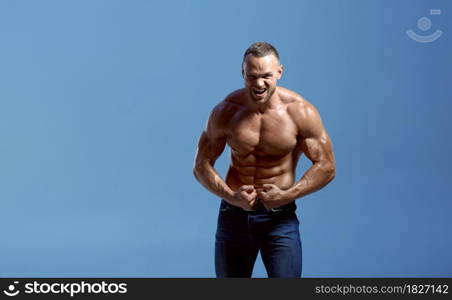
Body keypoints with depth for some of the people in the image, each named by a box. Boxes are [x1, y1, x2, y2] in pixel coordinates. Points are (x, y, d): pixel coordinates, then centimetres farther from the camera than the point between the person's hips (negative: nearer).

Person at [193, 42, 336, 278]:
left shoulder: (300, 112, -11)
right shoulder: (226, 112, -6)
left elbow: (326, 167, -8)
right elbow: (201, 166, 0)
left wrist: (286, 195, -19)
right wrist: (231, 196, -17)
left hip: (280, 218, -2)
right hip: (234, 214, 2)